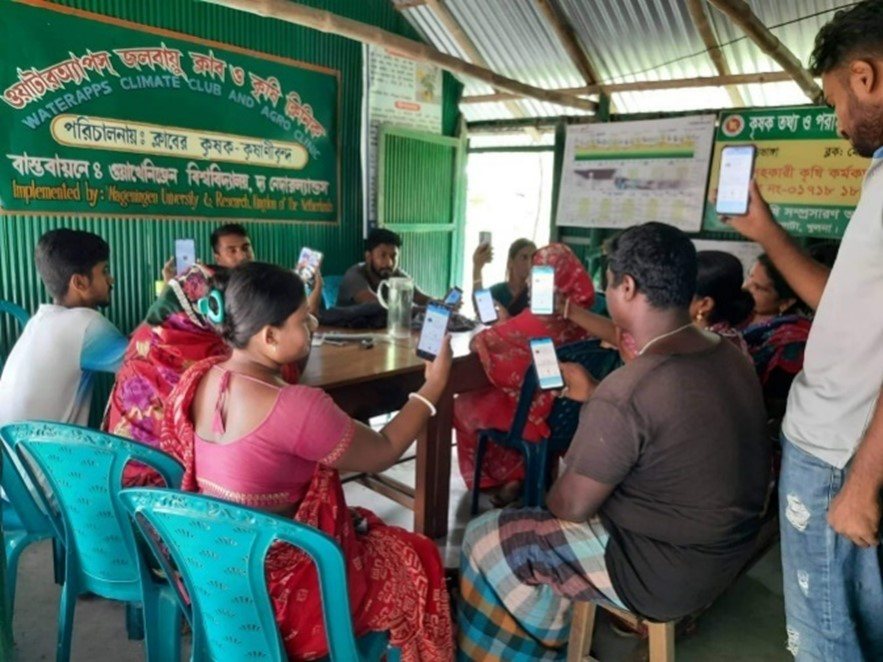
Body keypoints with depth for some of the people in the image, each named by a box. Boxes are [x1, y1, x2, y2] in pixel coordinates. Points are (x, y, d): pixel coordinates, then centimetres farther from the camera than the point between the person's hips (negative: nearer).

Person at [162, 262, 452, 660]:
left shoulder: (196, 379, -8)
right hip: (274, 587, -8)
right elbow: (381, 453, -17)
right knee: (418, 560, 13)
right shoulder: (296, 407, -32)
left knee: (365, 526, 26)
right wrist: (433, 387, -5)